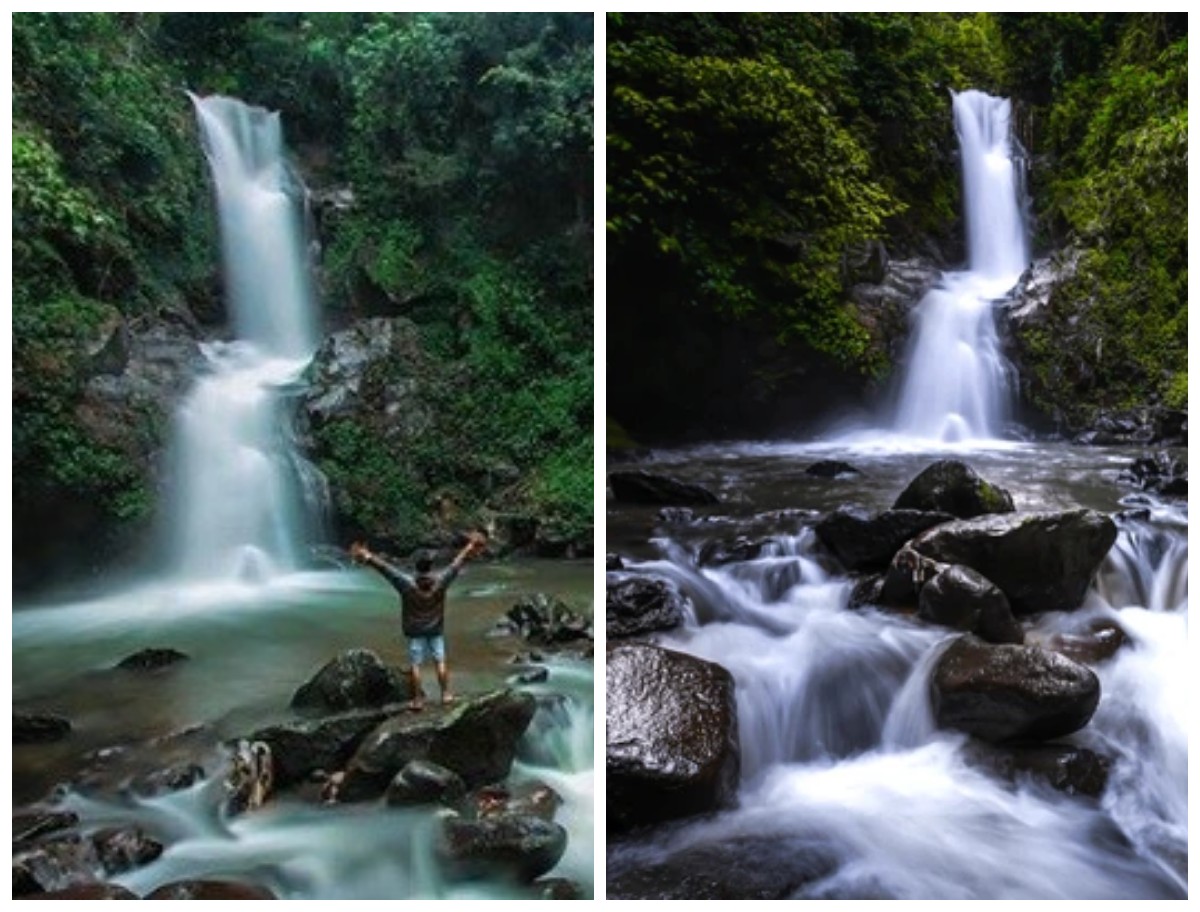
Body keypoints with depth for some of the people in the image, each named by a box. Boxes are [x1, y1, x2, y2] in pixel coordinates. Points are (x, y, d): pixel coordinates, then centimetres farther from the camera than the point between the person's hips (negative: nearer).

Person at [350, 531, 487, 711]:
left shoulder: (407, 584, -21)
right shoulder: (440, 582, -16)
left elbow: (385, 568, -13)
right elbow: (456, 564, -4)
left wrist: (368, 557, -3)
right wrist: (469, 548, 9)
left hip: (415, 631, -1)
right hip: (435, 630, 2)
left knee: (415, 664, 6)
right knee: (440, 661, 11)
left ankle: (418, 700, 9)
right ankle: (446, 694, 17)